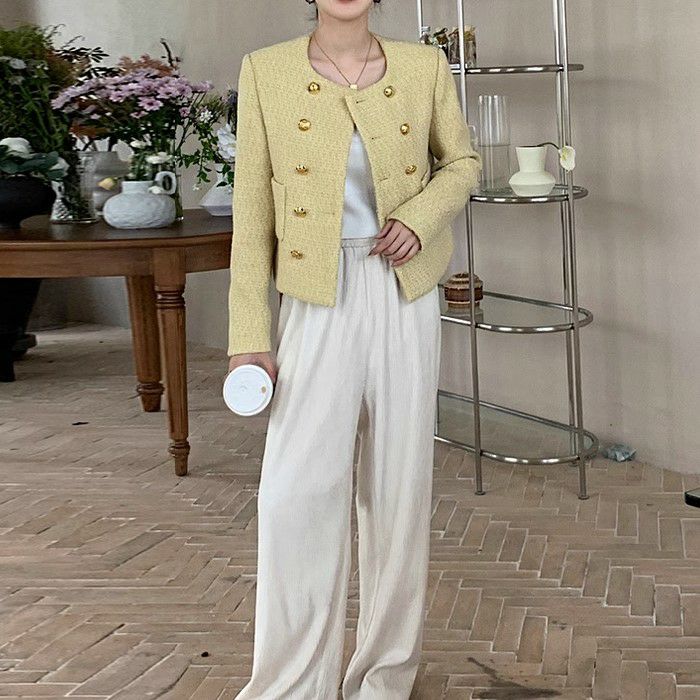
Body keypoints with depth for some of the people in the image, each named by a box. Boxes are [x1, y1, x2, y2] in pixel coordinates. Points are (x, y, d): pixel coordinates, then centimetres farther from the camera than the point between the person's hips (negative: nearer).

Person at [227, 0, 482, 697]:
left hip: (404, 299, 2)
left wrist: (421, 215, -8)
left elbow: (462, 160, 15)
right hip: (319, 302, -1)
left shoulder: (424, 65, 0)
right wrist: (249, 336, -5)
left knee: (398, 481, 8)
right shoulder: (266, 71, -3)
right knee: (297, 489, -8)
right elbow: (252, 209, -2)